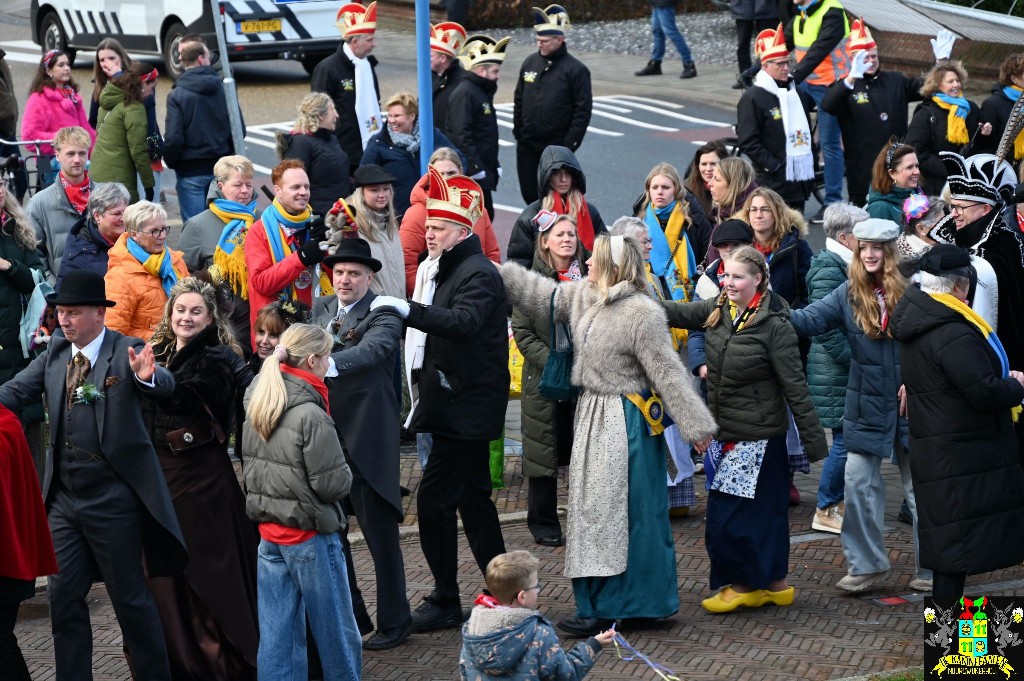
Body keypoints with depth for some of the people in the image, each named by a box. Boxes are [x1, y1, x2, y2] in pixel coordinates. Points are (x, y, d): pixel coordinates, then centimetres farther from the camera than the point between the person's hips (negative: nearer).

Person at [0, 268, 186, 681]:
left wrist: (148, 376, -48)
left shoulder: (126, 352, -9)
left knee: (130, 597, 3)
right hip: (64, 498, 6)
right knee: (63, 597, 10)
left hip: (112, 499, -6)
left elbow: (166, 386, -25)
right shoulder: (55, 352, 7)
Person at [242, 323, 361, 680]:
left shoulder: (257, 407, 4)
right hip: (310, 535, -7)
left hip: (269, 533, 7)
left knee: (276, 631, 7)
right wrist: (346, 473, 1)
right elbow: (332, 485, -18)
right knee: (334, 627, 8)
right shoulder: (311, 416, -19)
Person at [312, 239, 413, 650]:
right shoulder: (320, 309, 13)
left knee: (379, 531, -1)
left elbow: (371, 350, -28)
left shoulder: (383, 315, -9)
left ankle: (395, 620, 9)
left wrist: (329, 361, -44)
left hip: (365, 436, -7)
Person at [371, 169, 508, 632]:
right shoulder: (447, 269, 16)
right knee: (472, 496, 17)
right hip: (462, 404, 11)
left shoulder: (477, 273, -15)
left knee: (434, 499, -11)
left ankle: (445, 602, -5)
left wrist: (410, 311, -43)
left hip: (465, 408, -11)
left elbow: (465, 323, -34)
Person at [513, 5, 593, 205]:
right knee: (529, 193, 11)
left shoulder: (575, 69, -9)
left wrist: (570, 144, -14)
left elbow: (583, 110, -10)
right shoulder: (530, 63, 6)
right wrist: (518, 130, 11)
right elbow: (519, 100, 16)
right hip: (526, 144, 5)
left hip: (556, 145, -5)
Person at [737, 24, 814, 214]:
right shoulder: (752, 98, -6)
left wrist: (810, 164, 16)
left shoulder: (798, 93, 16)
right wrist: (774, 166, -17)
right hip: (772, 183, -7)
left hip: (799, 180, 7)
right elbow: (748, 141, -12)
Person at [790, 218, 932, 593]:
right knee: (859, 483, 1)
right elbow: (810, 319, -13)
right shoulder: (849, 294, -1)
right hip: (867, 405, 2)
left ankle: (930, 568, 18)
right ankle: (866, 564, 14)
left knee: (920, 487, 7)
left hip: (912, 404, -2)